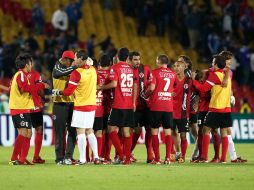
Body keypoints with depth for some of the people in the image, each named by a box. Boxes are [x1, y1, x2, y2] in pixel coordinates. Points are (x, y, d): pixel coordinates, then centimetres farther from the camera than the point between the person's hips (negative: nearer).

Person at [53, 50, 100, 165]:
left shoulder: (76, 73, -15)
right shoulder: (93, 70, 4)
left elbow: (69, 91, -13)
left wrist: (57, 92, 3)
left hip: (80, 106, -6)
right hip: (92, 105, 6)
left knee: (80, 132, -4)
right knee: (89, 131, 14)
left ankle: (82, 159, -6)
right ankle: (96, 157, 10)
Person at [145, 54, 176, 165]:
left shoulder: (155, 72, -6)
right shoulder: (173, 74, 8)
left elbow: (152, 87, -15)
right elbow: (173, 88, 14)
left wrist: (146, 95, 2)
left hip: (156, 106, -3)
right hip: (169, 106, 3)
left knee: (154, 132, 3)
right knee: (168, 132, 7)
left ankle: (157, 159, -1)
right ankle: (168, 158, 0)